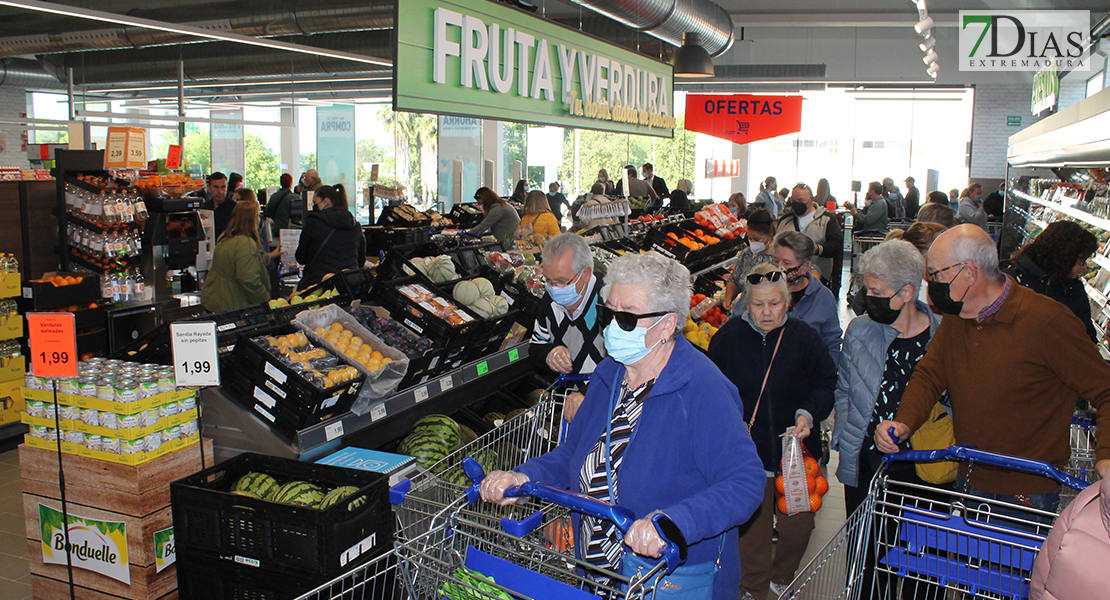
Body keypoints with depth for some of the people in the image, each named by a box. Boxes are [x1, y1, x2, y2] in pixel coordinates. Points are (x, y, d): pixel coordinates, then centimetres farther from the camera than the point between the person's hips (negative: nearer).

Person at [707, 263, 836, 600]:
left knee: (798, 525, 9)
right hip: (746, 452, 0)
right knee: (752, 524, 8)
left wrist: (808, 414, -14)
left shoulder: (804, 338, -5)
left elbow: (826, 384, 2)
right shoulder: (728, 337, -4)